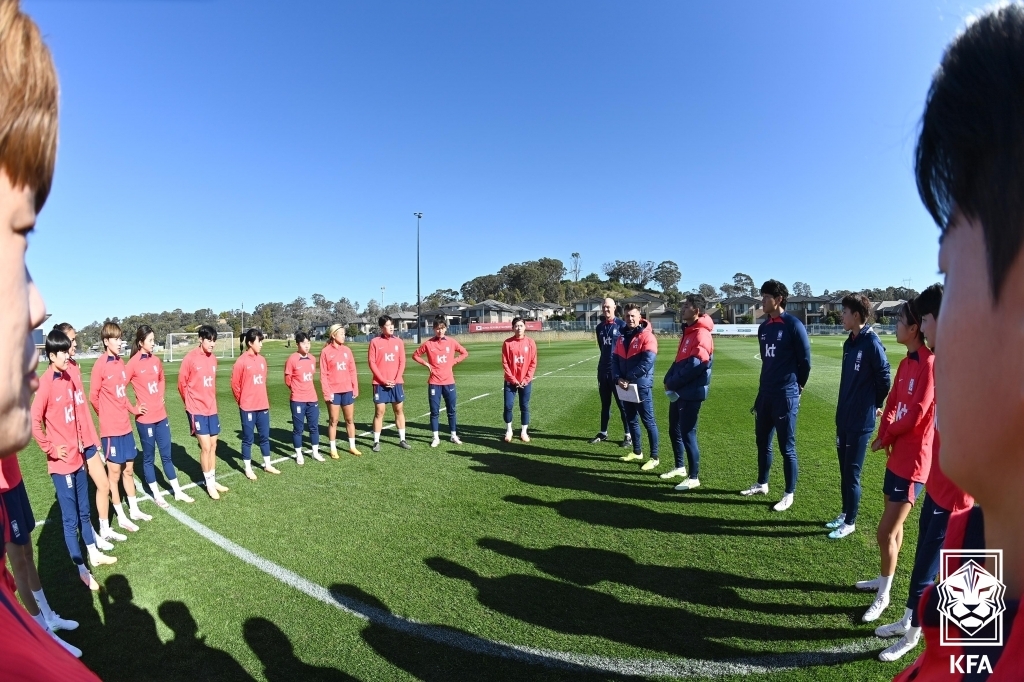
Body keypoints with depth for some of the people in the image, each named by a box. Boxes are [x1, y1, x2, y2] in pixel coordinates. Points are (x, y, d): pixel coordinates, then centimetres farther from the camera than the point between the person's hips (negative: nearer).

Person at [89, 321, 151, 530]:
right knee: (114, 473, 6)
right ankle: (121, 517, 18)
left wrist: (133, 409, 9)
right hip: (111, 428, -6)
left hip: (126, 425, 6)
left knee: (129, 469, 16)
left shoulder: (120, 362, 7)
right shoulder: (100, 364, -14)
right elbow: (93, 396, -8)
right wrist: (106, 415, 4)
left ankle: (134, 510, 29)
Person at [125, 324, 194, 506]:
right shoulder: (133, 363, -12)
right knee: (149, 458, 9)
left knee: (166, 455, 13)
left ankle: (178, 491, 22)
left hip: (161, 415, 6)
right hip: (145, 418, -6)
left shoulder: (156, 360, 7)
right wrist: (132, 408, -9)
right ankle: (157, 495, 21)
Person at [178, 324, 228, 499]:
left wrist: (210, 401, 17)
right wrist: (190, 402, 5)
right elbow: (182, 383, -6)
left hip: (212, 409, 6)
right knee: (205, 447, -3)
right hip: (197, 410, -6)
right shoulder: (190, 358, -13)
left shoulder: (213, 358, 5)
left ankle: (213, 480, 25)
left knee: (213, 445, 13)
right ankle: (209, 484, 11)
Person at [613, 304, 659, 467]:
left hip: (642, 386, -7)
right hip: (625, 386, 7)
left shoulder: (647, 337, -10)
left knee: (648, 422, 1)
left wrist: (628, 379, -18)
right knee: (631, 420, 16)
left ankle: (654, 457, 11)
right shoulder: (622, 337, 12)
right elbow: (615, 360, 9)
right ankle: (637, 451, 31)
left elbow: (647, 363, -19)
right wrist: (618, 379, -8)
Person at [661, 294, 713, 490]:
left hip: (691, 393, -9)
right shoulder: (688, 331, 13)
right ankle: (680, 467, 34)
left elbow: (694, 366, -24)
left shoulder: (701, 334, -17)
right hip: (679, 392, 10)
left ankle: (694, 478, 12)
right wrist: (669, 380, 4)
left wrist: (672, 383, -14)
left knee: (688, 434, -2)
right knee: (674, 430, 18)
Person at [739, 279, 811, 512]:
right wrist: (765, 387, 15)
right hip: (765, 394, 7)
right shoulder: (764, 327, 10)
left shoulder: (793, 325, -11)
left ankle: (789, 494, 17)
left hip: (785, 396, -7)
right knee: (762, 441, 16)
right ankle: (762, 484, 32)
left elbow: (805, 360, -7)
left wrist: (796, 387, 2)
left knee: (787, 447, 3)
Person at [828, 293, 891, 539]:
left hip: (861, 421, -8)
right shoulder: (849, 343, 8)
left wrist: (873, 406, 1)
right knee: (844, 471, 17)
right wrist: (843, 411, 13)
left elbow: (884, 380, -12)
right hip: (843, 418, 8)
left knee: (852, 473, 3)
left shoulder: (872, 344, -16)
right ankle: (844, 514, 31)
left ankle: (850, 522, 18)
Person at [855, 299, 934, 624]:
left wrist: (886, 437, -5)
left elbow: (916, 415, -20)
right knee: (893, 526, 21)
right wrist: (885, 436, -4)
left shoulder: (929, 364, -20)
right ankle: (884, 579, 37)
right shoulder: (905, 363, 7)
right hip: (897, 454, 8)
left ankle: (884, 595, 17)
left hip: (913, 459, -8)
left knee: (885, 531, 0)